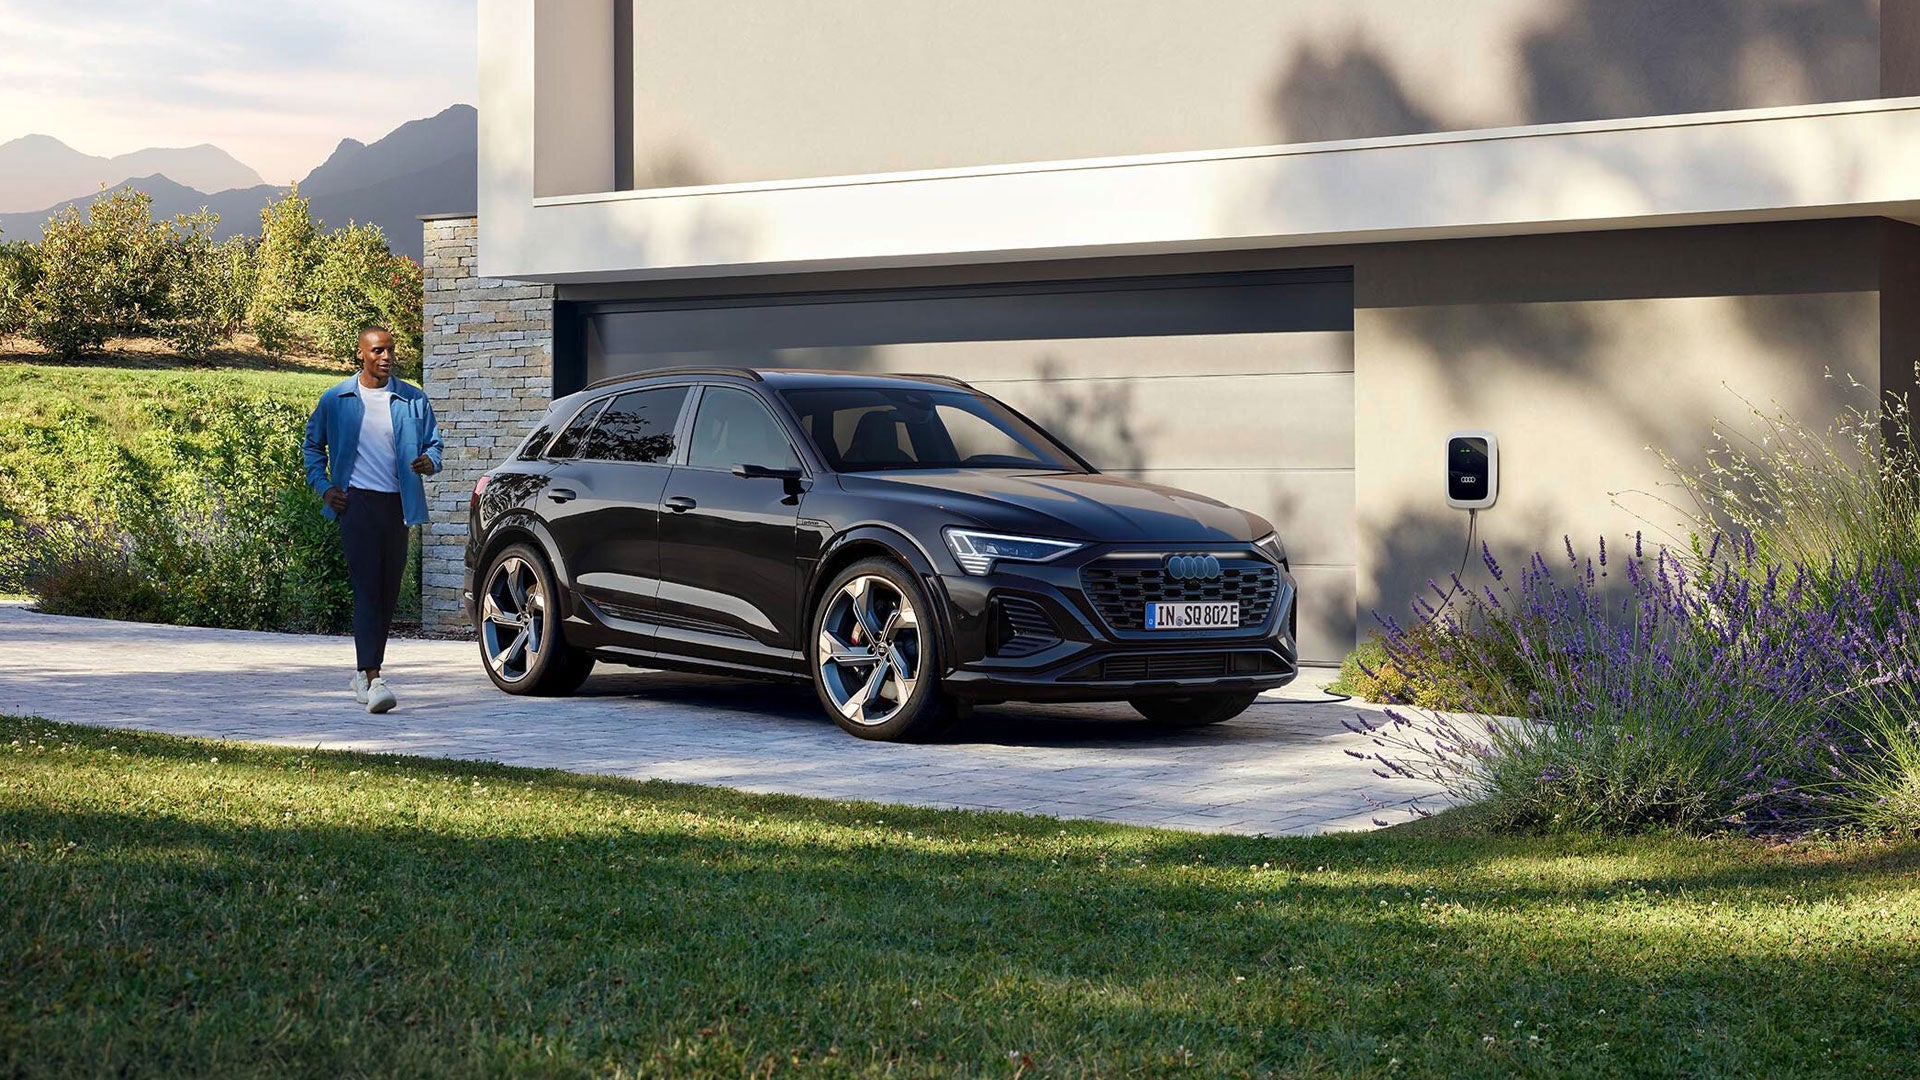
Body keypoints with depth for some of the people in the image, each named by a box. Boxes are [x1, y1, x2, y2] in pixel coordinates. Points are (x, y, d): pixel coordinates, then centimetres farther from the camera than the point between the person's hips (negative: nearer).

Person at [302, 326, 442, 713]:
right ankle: (372, 680, -21)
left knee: (388, 591, 8)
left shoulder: (413, 400, 7)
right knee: (367, 589, -14)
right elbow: (313, 444, 17)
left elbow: (433, 443, 13)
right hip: (358, 503, -3)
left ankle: (365, 672, 22)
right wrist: (323, 487, 5)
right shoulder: (336, 400, 5)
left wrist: (429, 462, -10)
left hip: (398, 504, 3)